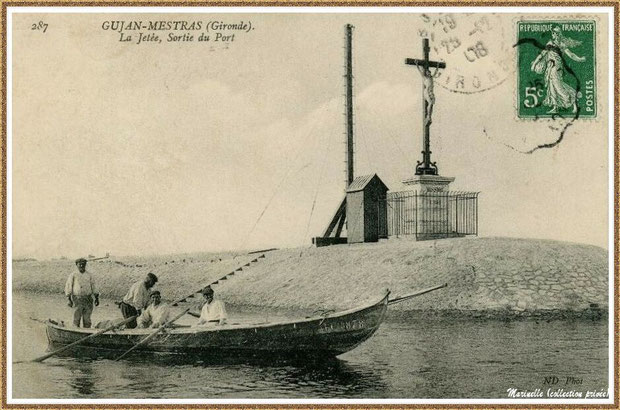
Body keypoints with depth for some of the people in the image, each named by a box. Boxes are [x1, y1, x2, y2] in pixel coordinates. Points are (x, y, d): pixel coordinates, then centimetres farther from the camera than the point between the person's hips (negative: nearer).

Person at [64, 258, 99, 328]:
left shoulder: (89, 275, 10)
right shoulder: (73, 275, 0)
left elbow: (93, 286, 14)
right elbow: (68, 287, -1)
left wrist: (96, 297, 9)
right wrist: (69, 299, -9)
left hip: (88, 299, 3)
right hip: (77, 299, -3)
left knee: (87, 319, 4)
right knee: (76, 319, -4)